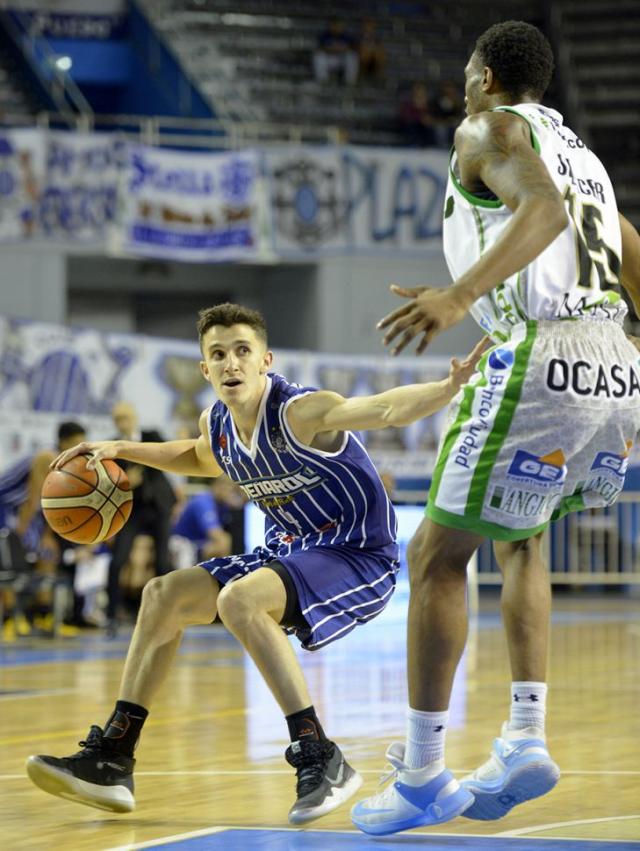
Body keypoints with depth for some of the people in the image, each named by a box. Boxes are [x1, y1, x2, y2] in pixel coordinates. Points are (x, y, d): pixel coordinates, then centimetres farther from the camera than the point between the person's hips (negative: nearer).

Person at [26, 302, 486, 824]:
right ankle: (111, 761, 10)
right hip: (290, 553, 9)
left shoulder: (300, 413, -23)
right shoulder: (217, 424, 1)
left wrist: (448, 388, -59)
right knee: (165, 594, 5)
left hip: (359, 559, -9)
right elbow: (201, 458, 28)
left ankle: (321, 761, -26)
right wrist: (121, 450, 19)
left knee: (239, 599, -32)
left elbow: (385, 409, -40)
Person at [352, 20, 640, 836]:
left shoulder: (490, 128, 3)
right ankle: (525, 739, 14)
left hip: (542, 359, -8)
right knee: (518, 538, 26)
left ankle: (421, 775, 1)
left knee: (437, 554, 1)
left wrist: (460, 295, -28)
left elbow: (543, 208, -18)